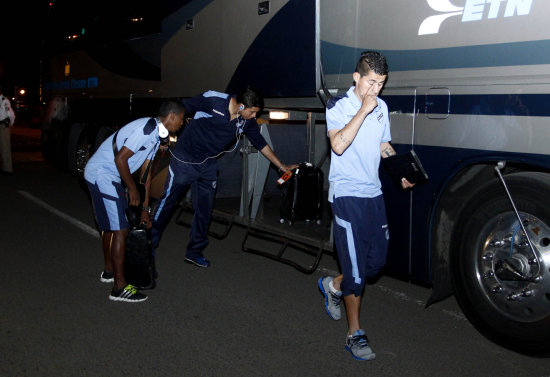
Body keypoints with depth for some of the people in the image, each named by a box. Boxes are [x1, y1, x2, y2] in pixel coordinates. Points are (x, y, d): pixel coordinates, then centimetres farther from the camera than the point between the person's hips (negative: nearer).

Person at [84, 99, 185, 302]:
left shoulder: (156, 134, 11)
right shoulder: (146, 129, -21)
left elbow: (146, 170, 14)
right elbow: (120, 158, -24)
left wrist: (145, 207, 14)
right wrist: (133, 189, -12)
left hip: (109, 176, 11)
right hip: (101, 174, -11)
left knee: (110, 224, 22)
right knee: (120, 229, -10)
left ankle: (109, 271, 39)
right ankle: (120, 287, -5)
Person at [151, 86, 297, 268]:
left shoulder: (247, 122, -5)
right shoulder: (212, 100, -21)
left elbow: (261, 144, 7)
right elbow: (181, 108, -12)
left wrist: (282, 166, 10)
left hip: (208, 165, 5)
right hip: (184, 159, -5)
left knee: (204, 209, 7)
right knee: (168, 200, 4)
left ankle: (194, 252, 21)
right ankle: (149, 243, 21)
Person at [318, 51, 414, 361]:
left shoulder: (381, 107, 10)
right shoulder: (338, 106, -9)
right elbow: (338, 145, -24)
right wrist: (364, 110, -23)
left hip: (373, 193, 7)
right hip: (346, 194, -6)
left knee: (378, 260, 10)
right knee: (355, 266, -3)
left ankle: (334, 285, 36)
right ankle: (355, 334, 10)